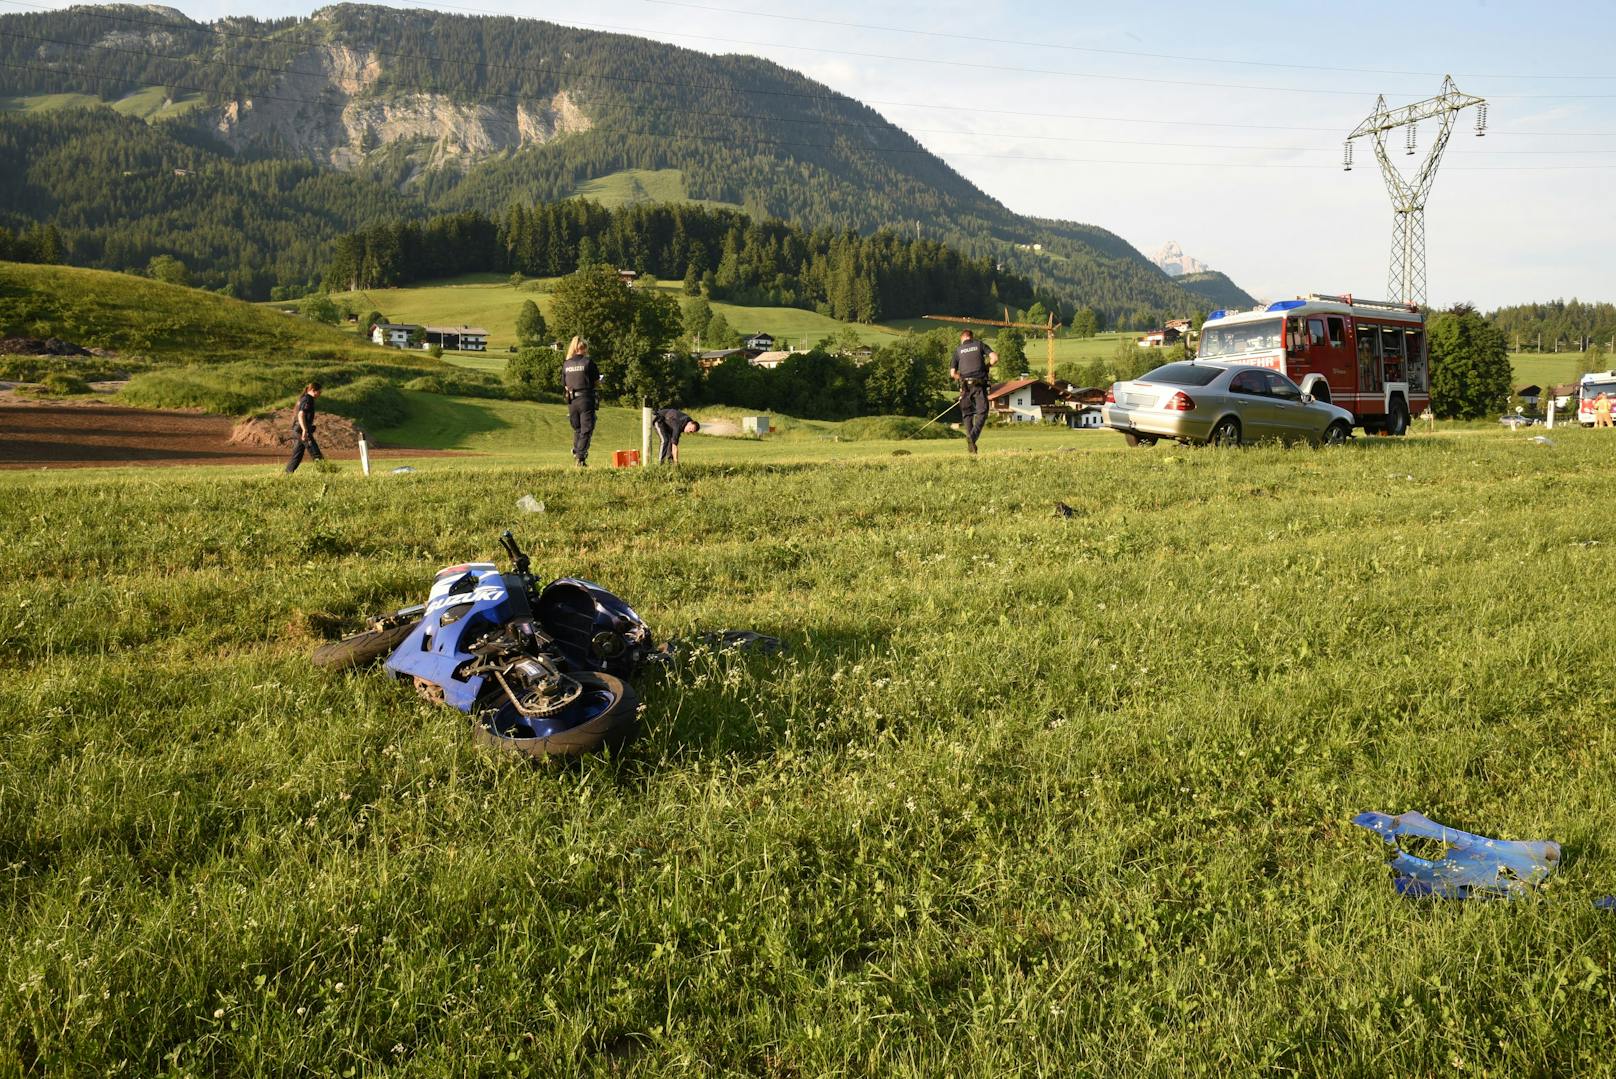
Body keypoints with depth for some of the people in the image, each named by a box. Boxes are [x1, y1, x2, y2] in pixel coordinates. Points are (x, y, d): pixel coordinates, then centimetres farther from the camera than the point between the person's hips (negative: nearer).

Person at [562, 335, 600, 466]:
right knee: (586, 430, -1)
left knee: (577, 429, 18)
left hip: (572, 400, 4)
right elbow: (597, 383, -4)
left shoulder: (566, 364, 6)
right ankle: (581, 457, -7)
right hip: (586, 399, -4)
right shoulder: (588, 362, -6)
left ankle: (576, 453, 16)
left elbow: (564, 386, 8)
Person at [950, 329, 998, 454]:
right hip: (980, 385, -1)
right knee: (982, 412, -1)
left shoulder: (958, 350, 13)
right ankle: (973, 436, -23)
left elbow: (952, 373, 8)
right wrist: (987, 366, 16)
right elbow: (995, 357, -2)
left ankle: (970, 440, 2)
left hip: (965, 385, 1)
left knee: (967, 414, 11)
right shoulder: (979, 344, 11)